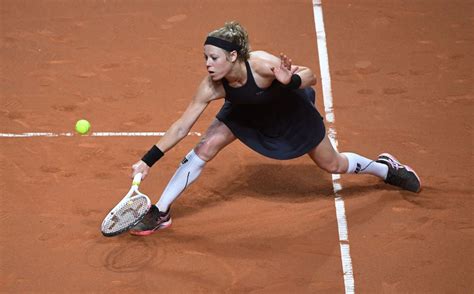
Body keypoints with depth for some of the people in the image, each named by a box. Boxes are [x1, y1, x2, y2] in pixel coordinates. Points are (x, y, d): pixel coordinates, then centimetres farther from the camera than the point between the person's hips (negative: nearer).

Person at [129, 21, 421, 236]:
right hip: (246, 114, 2)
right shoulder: (210, 87, -32)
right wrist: (147, 161, -29)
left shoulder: (262, 64, -42)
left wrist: (290, 80, -54)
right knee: (205, 147, -17)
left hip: (291, 111, -2)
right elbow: (181, 127, -25)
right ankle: (160, 213, -4)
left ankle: (386, 167, 42)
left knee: (333, 165, 11)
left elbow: (311, 76, -31)